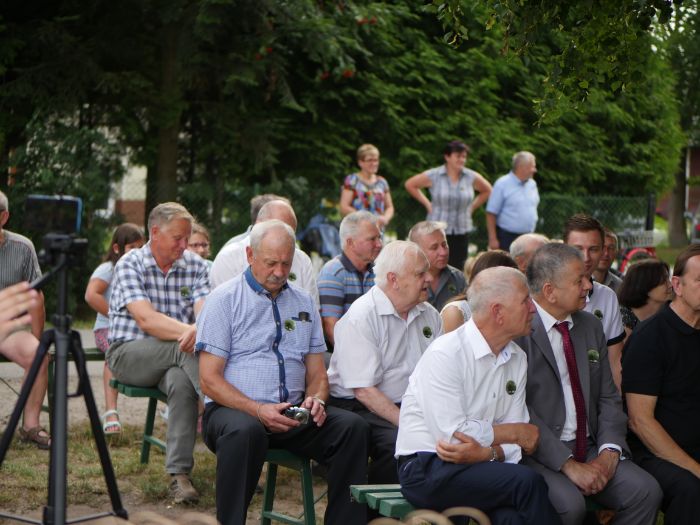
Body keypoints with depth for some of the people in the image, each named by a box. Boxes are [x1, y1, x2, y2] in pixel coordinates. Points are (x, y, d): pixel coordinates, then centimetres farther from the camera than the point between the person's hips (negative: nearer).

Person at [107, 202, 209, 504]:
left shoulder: (195, 266, 7)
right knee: (186, 350, -33)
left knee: (181, 381, -33)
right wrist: (187, 332, -36)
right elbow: (146, 319, -20)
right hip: (128, 352, -3)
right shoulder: (129, 265, -5)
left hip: (174, 358, 3)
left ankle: (179, 474, -32)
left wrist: (198, 330, -35)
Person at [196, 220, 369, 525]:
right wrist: (258, 410, -19)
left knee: (354, 427, -21)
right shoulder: (224, 300, 1)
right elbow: (209, 380, -6)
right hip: (233, 410, -4)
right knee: (245, 431, -39)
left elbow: (317, 373, 18)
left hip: (293, 414, 5)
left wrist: (316, 400, -6)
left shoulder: (304, 302, 17)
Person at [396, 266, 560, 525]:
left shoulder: (517, 359, 8)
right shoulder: (445, 354, -14)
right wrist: (515, 432, -7)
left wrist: (487, 452, -18)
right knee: (527, 482, -27)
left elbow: (512, 441, 5)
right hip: (426, 470, -5)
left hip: (479, 464, 6)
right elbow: (451, 434, -19)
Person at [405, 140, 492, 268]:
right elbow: (410, 185, 9)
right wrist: (426, 203, 4)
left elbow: (487, 190, 19)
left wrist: (472, 207, 9)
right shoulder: (433, 176, -3)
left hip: (461, 232, 2)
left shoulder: (471, 177, 3)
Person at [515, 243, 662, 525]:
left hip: (589, 449, 6)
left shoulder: (590, 325, 13)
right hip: (540, 454, -6)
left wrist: (608, 453, -4)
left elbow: (608, 398, 13)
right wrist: (568, 465, -19)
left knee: (646, 491, -16)